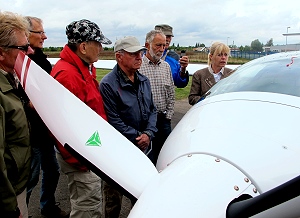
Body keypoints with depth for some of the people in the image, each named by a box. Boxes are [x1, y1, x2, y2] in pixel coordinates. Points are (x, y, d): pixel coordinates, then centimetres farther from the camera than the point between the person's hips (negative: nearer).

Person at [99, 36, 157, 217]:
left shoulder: (144, 80, 6)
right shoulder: (109, 84, -17)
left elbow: (152, 110, 8)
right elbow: (113, 120, -19)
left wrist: (148, 134, -8)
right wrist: (137, 138, -16)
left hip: (145, 148, 7)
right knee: (114, 197, 12)